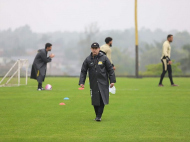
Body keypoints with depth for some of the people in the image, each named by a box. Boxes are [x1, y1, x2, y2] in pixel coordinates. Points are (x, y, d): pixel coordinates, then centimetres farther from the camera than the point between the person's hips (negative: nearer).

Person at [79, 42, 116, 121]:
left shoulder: (104, 58, 0)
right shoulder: (88, 60, 4)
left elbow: (110, 70, 4)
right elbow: (83, 71, 8)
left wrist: (112, 81, -1)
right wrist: (81, 82, -1)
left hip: (103, 83, -1)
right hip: (93, 84, 1)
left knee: (102, 100, -8)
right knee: (95, 100, 1)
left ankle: (99, 116, -6)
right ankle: (97, 115, 13)